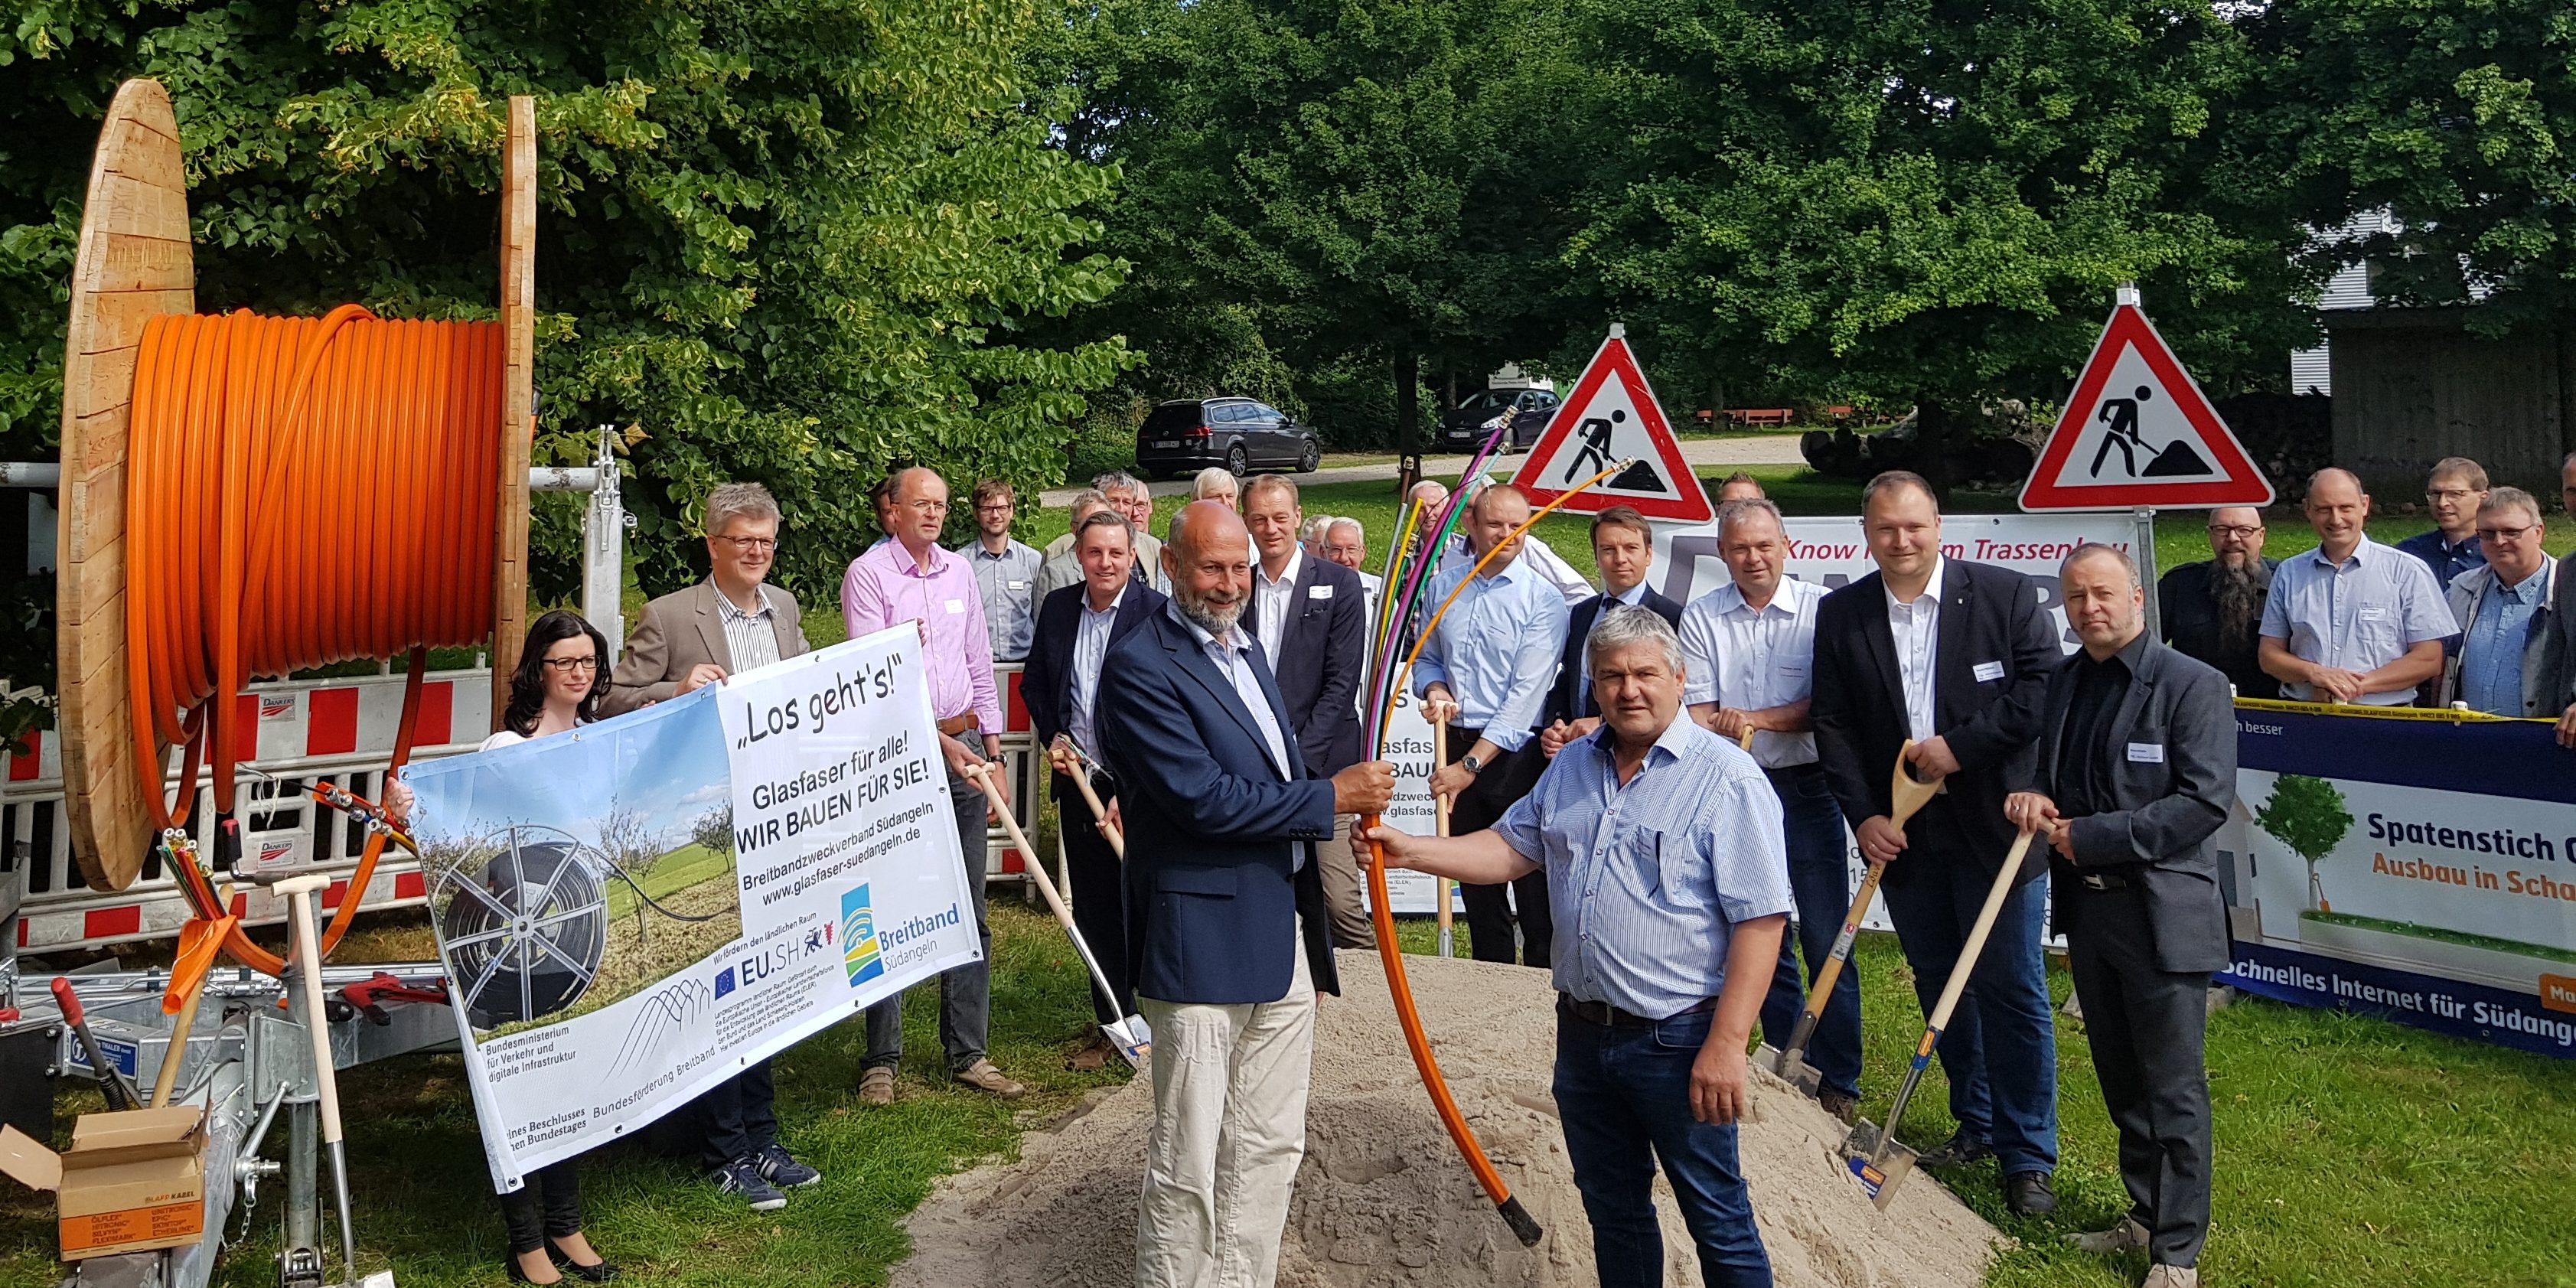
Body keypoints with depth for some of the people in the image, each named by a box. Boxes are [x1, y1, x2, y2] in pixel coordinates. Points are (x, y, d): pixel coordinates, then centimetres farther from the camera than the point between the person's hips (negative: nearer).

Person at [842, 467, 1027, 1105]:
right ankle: (882, 1059, 11)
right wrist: (937, 740, -18)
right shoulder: (867, 574, -6)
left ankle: (967, 1053, 17)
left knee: (968, 911, 8)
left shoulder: (959, 572, 12)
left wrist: (992, 746, 12)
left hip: (962, 748, 6)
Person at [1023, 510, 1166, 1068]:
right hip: (1078, 780, 5)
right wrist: (1051, 738, 2)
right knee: (1094, 911, 12)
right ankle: (1112, 1024, 25)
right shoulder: (1057, 608, 6)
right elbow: (1034, 682, 18)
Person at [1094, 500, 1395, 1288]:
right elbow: (1203, 799, -21)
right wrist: (1333, 797, -14)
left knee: (1270, 1150, 15)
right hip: (1203, 947, -8)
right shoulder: (1140, 667, -13)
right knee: (1188, 1166, 2)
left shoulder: (1247, 648, 15)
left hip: (1285, 937, 8)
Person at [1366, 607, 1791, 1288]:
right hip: (1583, 1033, 6)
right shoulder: (1572, 765, 9)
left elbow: (1760, 920, -17)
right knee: (1613, 1209, 19)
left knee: (1719, 1223, 6)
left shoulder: (1727, 778, -13)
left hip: (1678, 1042, -6)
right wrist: (1409, 849, 0)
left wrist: (1725, 1044, -21)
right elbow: (1512, 848, 14)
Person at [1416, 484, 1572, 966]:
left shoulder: (1543, 600, -10)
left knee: (1533, 885, -3)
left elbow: (1526, 695, -15)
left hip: (1518, 755, -5)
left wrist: (1471, 764, -17)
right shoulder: (1442, 586, 5)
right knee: (1477, 880, 15)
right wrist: (1434, 689, -6)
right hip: (1460, 745, 5)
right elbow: (1427, 658, 18)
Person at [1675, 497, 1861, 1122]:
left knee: (1826, 936, 0)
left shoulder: (1820, 610, -5)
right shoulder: (1701, 617, 2)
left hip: (1806, 787, -3)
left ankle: (1839, 1081, 12)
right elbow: (1699, 713, 1)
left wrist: (1754, 718, -20)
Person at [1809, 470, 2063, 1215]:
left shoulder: (2005, 594, -3)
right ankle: (1975, 1124, 31)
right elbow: (1832, 725, 2)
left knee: (2011, 991, 1)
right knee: (1938, 986, 14)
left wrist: (1962, 745, -15)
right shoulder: (1840, 615, 3)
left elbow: (2044, 687, -9)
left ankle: (2027, 1154, 13)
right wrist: (1863, 815, -6)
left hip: (1994, 826, -3)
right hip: (1902, 835, 3)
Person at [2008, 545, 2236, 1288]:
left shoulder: (2192, 685, -10)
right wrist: (2030, 796, -4)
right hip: (2086, 906, 6)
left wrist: (2092, 835, -18)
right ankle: (2145, 1217, 32)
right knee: (2120, 1081, 17)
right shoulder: (2062, 683, 10)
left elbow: (2206, 800, -17)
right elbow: (2042, 768, 20)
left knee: (2173, 1088, 1)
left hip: (2161, 913, -6)